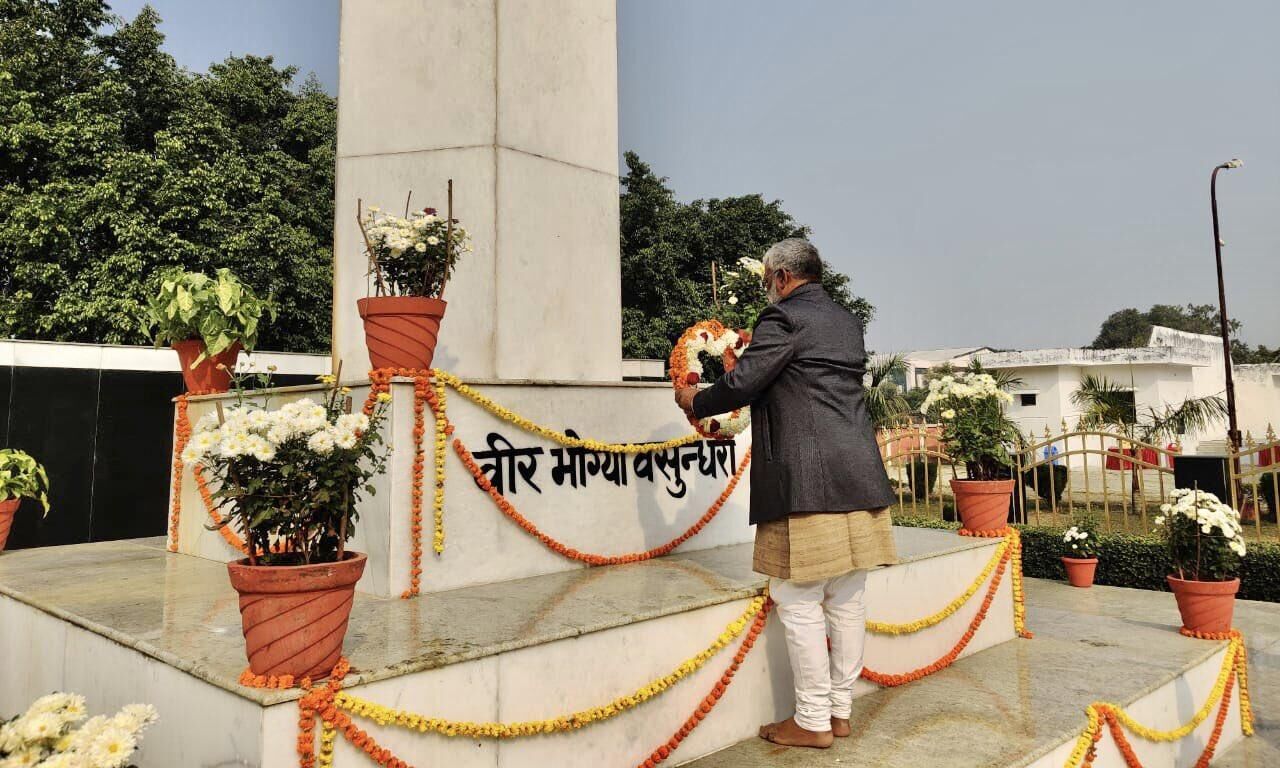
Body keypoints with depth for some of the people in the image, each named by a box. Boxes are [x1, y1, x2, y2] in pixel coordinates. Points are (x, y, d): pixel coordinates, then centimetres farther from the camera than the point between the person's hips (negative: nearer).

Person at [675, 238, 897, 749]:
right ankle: (840, 710, 24)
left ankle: (813, 721, 9)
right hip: (858, 475, 9)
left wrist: (695, 401, 8)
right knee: (847, 599, 12)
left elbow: (742, 383, -11)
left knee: (799, 601, 1)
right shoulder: (848, 322, 18)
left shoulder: (783, 316, -6)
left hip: (806, 481, -8)